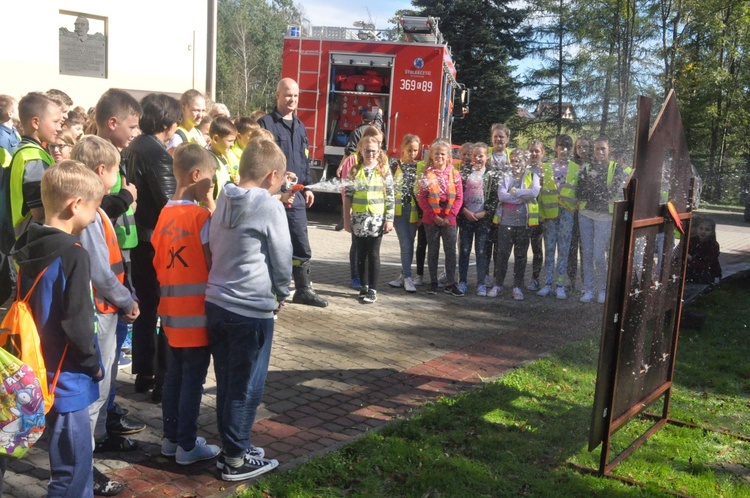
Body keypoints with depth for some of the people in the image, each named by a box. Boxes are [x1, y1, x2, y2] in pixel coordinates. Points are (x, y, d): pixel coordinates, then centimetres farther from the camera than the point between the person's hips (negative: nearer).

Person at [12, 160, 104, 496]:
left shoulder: (28, 248, 6)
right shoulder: (72, 253, -20)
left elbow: (24, 310, 13)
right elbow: (77, 323, -22)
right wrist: (94, 364, -7)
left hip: (43, 372, 9)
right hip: (67, 377, -9)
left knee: (76, 458, 22)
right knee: (72, 470, 1)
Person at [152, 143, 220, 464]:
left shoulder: (165, 214, 5)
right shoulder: (201, 215, -15)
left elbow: (158, 263, 9)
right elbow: (213, 262, -14)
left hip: (172, 311, 7)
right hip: (197, 312, -7)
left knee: (174, 375, 17)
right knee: (193, 379, 2)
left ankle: (171, 437, 27)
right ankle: (187, 445, 10)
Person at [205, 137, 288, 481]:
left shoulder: (223, 201, 7)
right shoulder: (270, 207, -13)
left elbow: (212, 246, 13)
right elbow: (282, 258, -7)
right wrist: (282, 293, 10)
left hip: (216, 303, 7)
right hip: (251, 310, -7)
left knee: (226, 383, 17)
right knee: (245, 387, 5)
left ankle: (230, 447, 30)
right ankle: (237, 460, 15)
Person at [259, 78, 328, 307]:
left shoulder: (300, 126, 17)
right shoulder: (266, 123, -5)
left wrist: (307, 187, 15)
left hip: (296, 195, 7)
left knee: (301, 244, 9)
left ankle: (303, 289, 18)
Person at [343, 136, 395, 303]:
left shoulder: (384, 171, 0)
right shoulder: (354, 171, 4)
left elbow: (390, 197, -1)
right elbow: (348, 196, 5)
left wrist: (389, 219, -6)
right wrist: (346, 219, 2)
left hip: (377, 219, -2)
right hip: (359, 219, 2)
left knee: (373, 254, -1)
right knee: (361, 254, 9)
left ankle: (373, 289, 5)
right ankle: (364, 286, 20)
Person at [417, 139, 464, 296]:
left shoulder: (454, 174, 2)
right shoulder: (427, 174, -1)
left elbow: (459, 198, 0)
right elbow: (421, 198, -4)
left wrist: (450, 216, -10)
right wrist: (434, 216, -12)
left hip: (449, 220, 1)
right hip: (431, 219, 0)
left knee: (451, 251, 2)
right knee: (433, 251, 9)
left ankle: (450, 283, 10)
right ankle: (433, 282, 18)